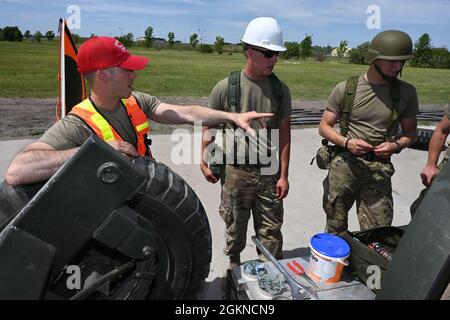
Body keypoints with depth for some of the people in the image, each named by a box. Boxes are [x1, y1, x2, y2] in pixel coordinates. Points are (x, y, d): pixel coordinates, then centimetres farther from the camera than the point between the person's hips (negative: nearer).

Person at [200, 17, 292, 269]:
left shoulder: (281, 90, -1)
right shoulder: (226, 87, -8)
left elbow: (284, 134, 1)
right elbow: (209, 127, 3)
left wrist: (284, 175, -1)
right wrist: (204, 162, 1)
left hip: (269, 173, 2)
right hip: (236, 172, -1)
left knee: (271, 232, 9)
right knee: (235, 228, 15)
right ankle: (234, 267, 39)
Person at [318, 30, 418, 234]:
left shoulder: (406, 92, 4)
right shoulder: (345, 89, -2)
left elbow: (410, 132, 13)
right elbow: (324, 127, 3)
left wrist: (395, 145, -10)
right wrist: (346, 142, -16)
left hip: (379, 169, 1)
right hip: (344, 164, -1)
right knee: (336, 228, 12)